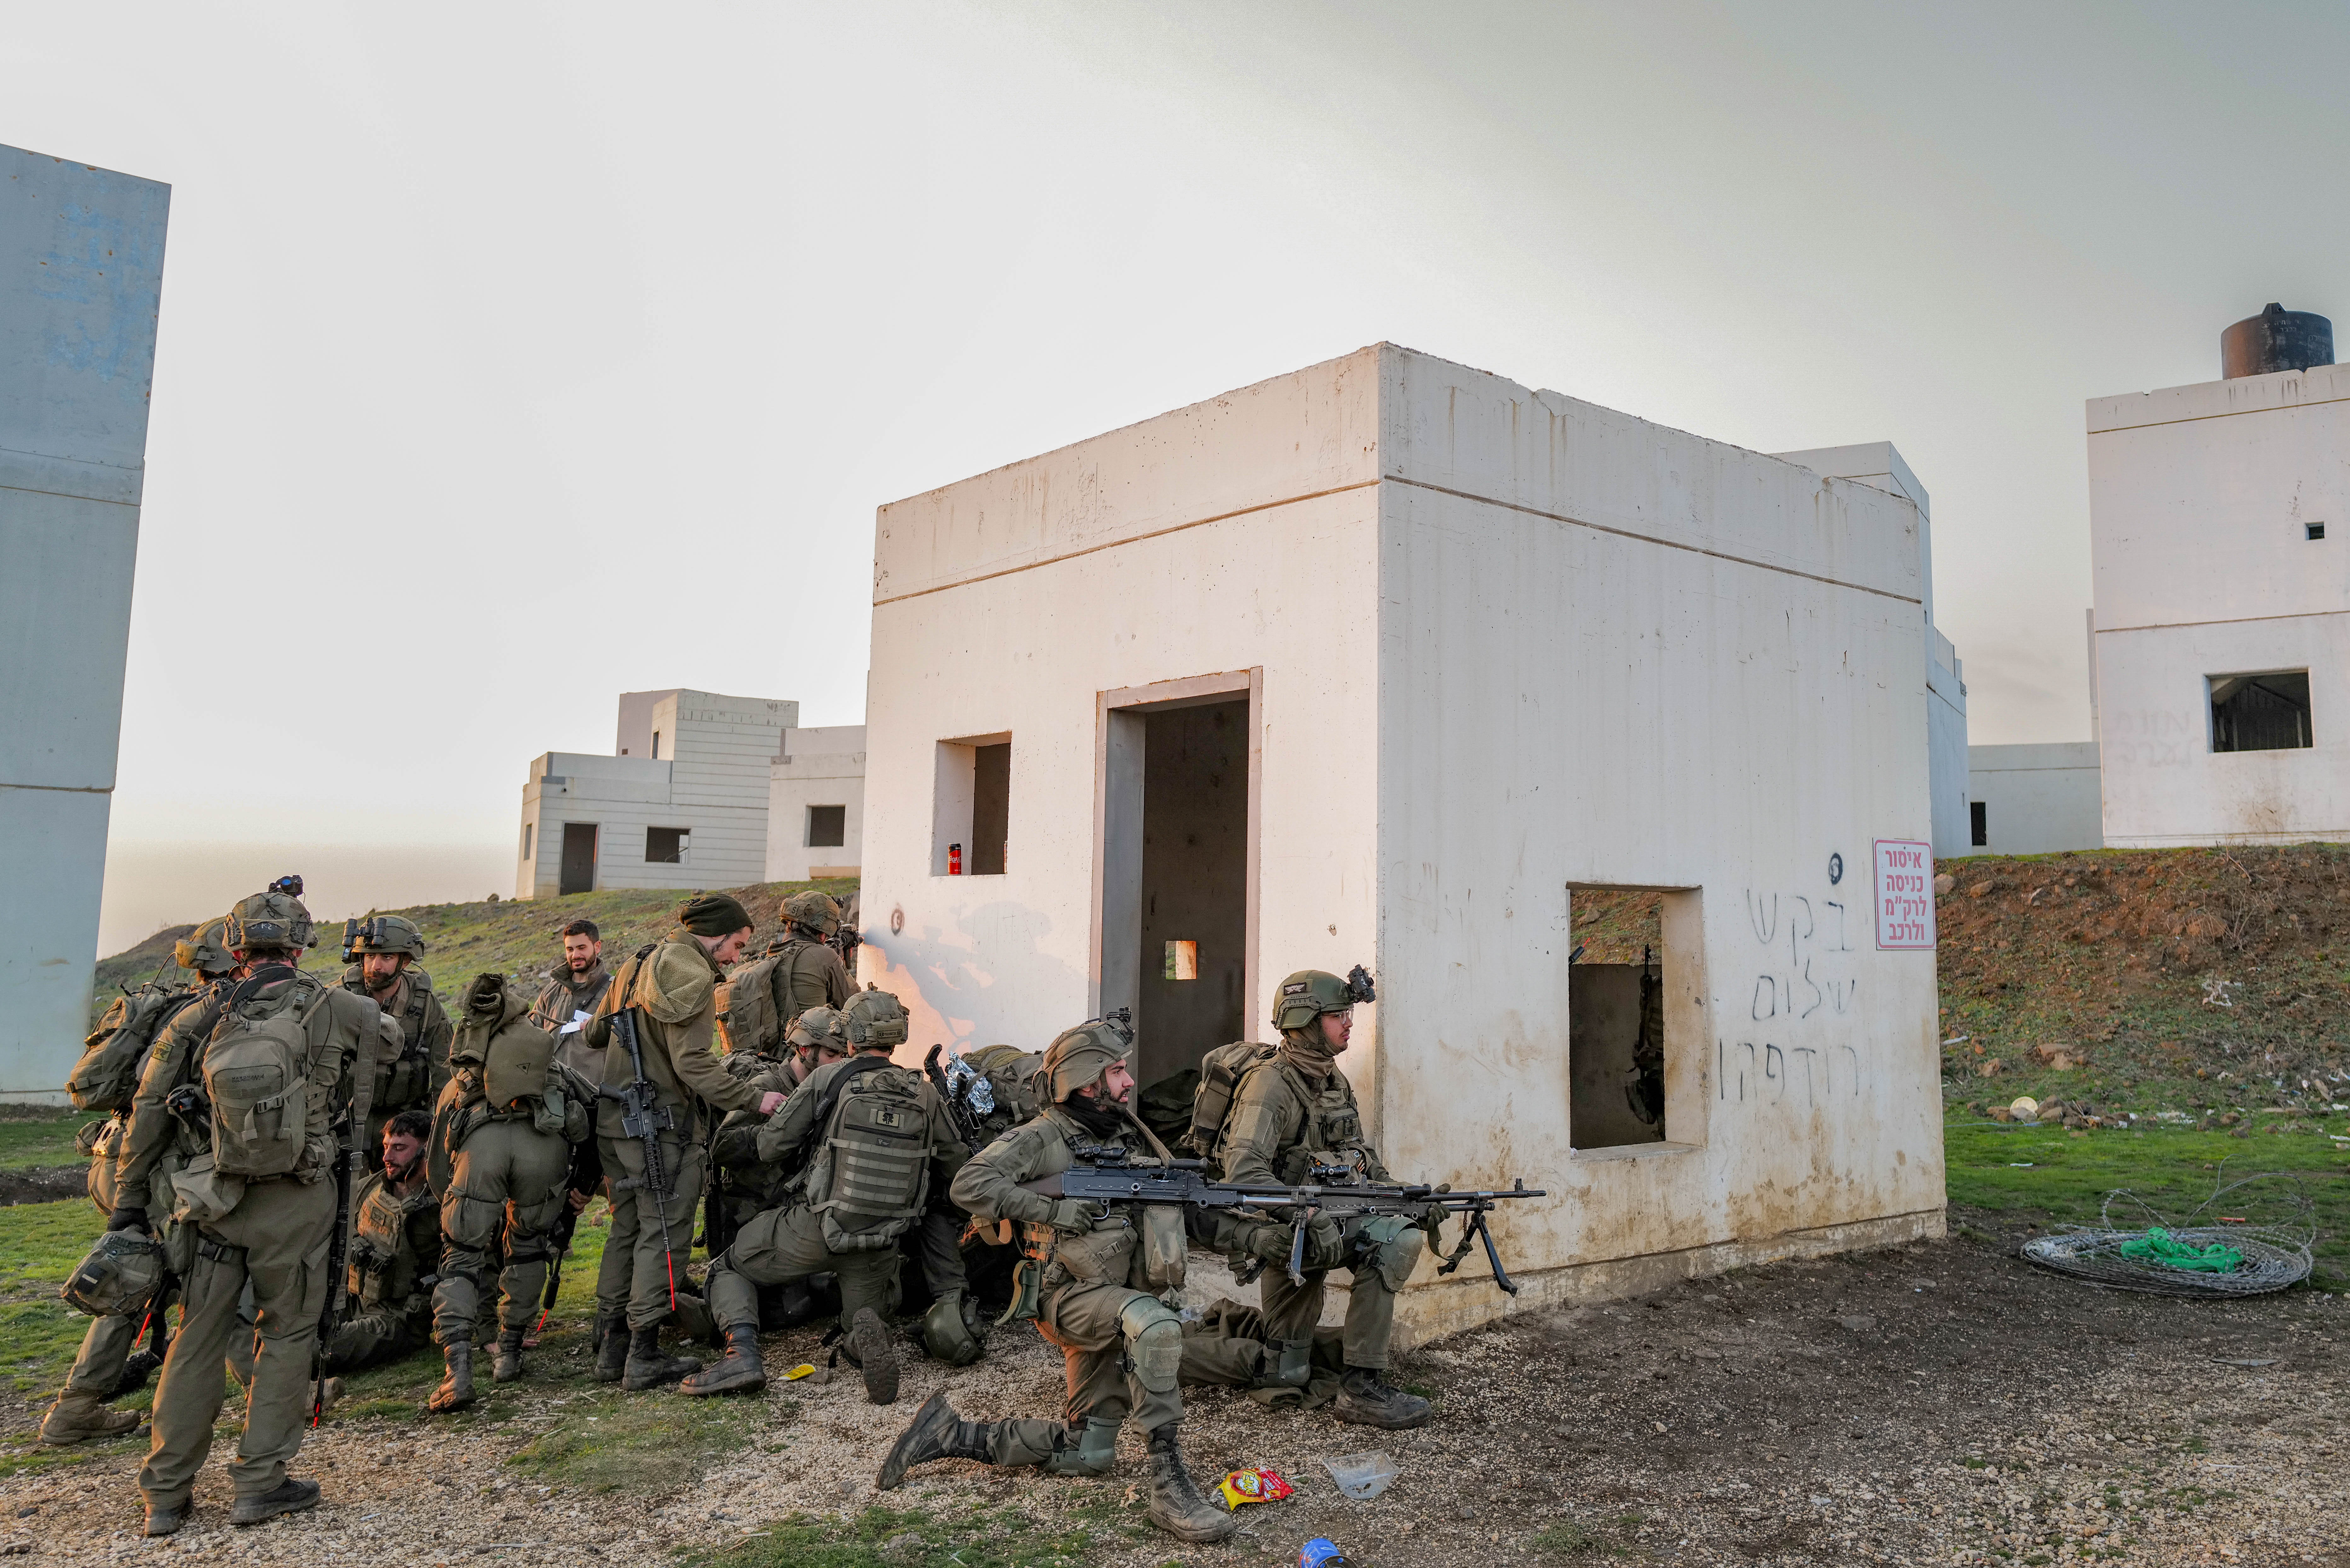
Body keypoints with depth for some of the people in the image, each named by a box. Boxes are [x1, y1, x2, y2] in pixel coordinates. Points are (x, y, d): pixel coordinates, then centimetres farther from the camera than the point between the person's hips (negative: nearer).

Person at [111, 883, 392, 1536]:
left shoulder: (201, 1020, 1)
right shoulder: (330, 1008, -7)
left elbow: (150, 1110, 6)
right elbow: (390, 1037, 12)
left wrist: (128, 1200, 15)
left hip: (218, 1200, 3)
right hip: (297, 1201, -3)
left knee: (198, 1340, 13)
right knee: (286, 1335, 10)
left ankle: (166, 1494, 20)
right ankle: (260, 1482, 12)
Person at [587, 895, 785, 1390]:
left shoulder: (637, 964, 15)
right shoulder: (692, 976, -15)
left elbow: (595, 1034, 24)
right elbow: (694, 1064, -22)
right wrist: (755, 1099, -19)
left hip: (615, 1120, 9)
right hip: (662, 1125, -9)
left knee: (627, 1228, 16)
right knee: (664, 1234, -2)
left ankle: (610, 1349, 21)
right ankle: (644, 1358, 2)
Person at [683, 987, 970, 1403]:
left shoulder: (827, 1079, -8)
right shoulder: (925, 1095, -1)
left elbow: (770, 1149, -4)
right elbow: (954, 1167, 9)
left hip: (813, 1231, -2)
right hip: (880, 1244, 2)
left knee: (728, 1268, 21)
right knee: (866, 1319, 23)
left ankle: (742, 1355, -4)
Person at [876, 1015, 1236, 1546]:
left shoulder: (1131, 1134, 10)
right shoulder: (1044, 1137, -11)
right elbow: (969, 1185, -22)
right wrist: (1053, 1212, -23)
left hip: (1118, 1299, 8)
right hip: (1071, 1298, -8)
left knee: (1085, 1455, 8)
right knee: (1155, 1326, -36)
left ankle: (953, 1435, 20)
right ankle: (1169, 1487, -27)